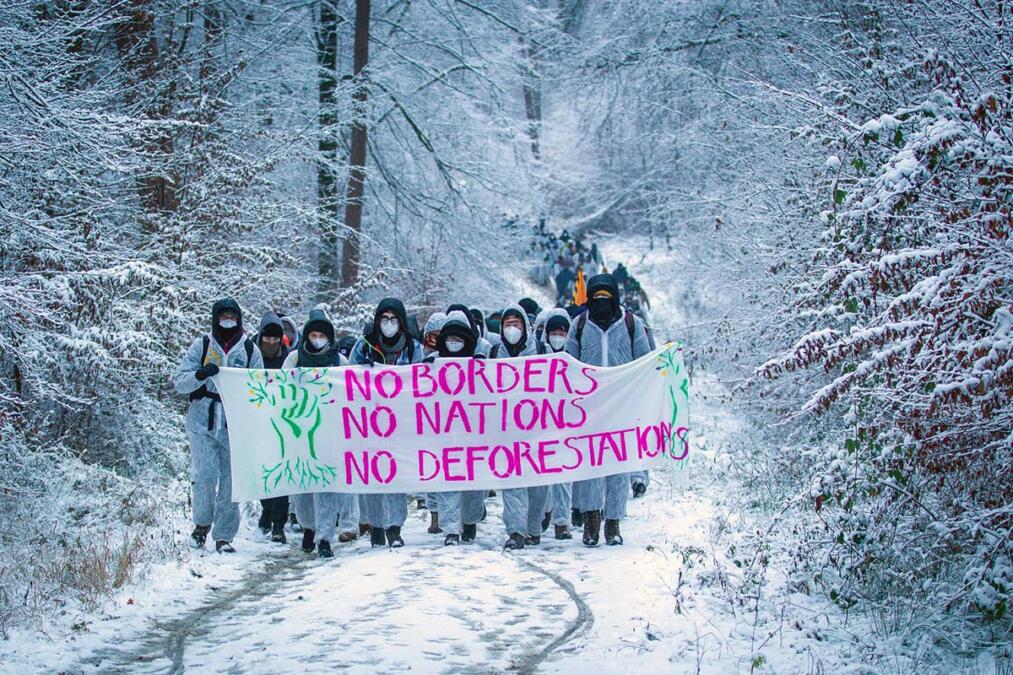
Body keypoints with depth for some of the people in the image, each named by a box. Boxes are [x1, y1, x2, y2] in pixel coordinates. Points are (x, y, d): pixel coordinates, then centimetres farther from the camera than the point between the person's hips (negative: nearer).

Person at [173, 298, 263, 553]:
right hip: (203, 420, -1)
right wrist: (201, 374, -16)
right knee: (204, 475, -12)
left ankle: (224, 536, 9)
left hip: (236, 424, 1)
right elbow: (180, 382, 3)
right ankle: (202, 523, 12)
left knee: (231, 479, 0)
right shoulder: (201, 346, 8)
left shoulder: (250, 349, 10)